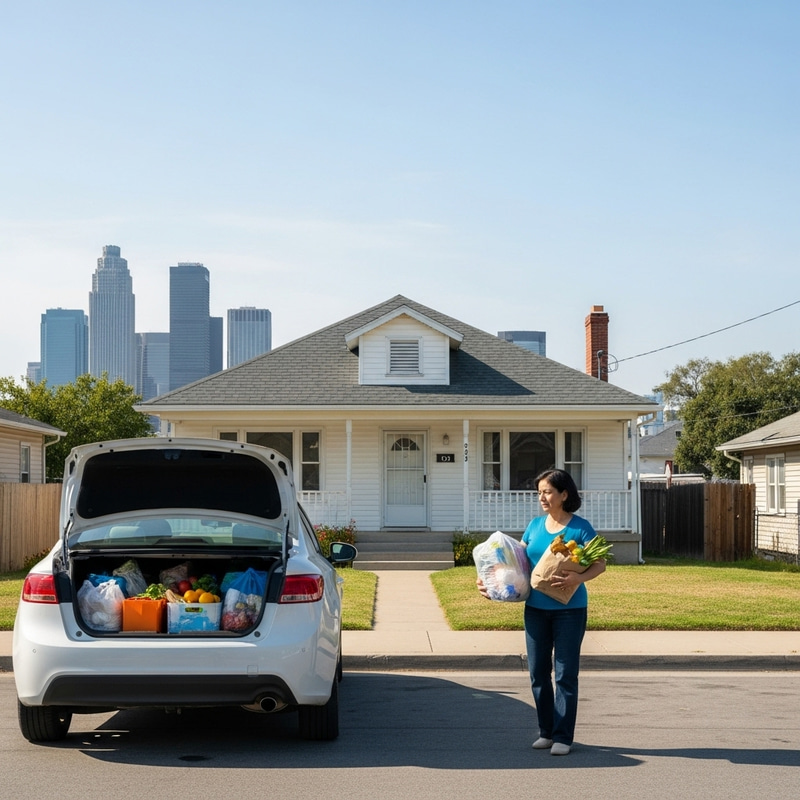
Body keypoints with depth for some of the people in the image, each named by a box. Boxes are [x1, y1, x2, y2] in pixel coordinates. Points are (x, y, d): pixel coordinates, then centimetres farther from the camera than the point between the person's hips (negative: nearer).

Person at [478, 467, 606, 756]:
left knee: (565, 674, 0)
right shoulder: (535, 525, 7)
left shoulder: (580, 527, -8)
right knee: (538, 673, 9)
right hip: (535, 608, 5)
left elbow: (600, 564, -11)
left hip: (569, 610, -5)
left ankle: (563, 737, 7)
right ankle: (546, 731, 21)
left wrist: (579, 578, -30)